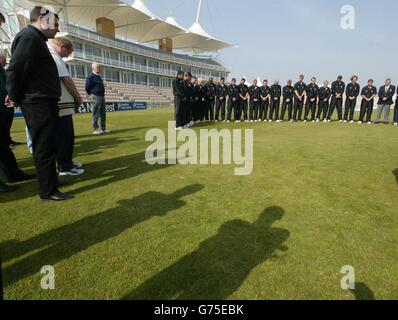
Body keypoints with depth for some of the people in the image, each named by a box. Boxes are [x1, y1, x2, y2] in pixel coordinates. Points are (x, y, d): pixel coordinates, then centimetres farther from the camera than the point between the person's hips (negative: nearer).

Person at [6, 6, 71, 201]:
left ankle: (48, 180, 30)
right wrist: (15, 97, -8)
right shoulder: (29, 36, -11)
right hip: (38, 104, -10)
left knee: (47, 146, 17)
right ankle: (48, 191, 3)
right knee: (45, 148, -5)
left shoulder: (37, 39, 22)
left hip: (44, 103, 10)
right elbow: (15, 69, -18)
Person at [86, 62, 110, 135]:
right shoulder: (90, 77, -9)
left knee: (103, 114, 10)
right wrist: (92, 95, 1)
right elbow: (87, 88, -10)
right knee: (96, 114, -5)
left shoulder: (99, 77, 16)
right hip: (96, 97, -8)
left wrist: (102, 95, 13)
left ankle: (103, 128, 18)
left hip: (102, 96, 8)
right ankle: (95, 129, 1)